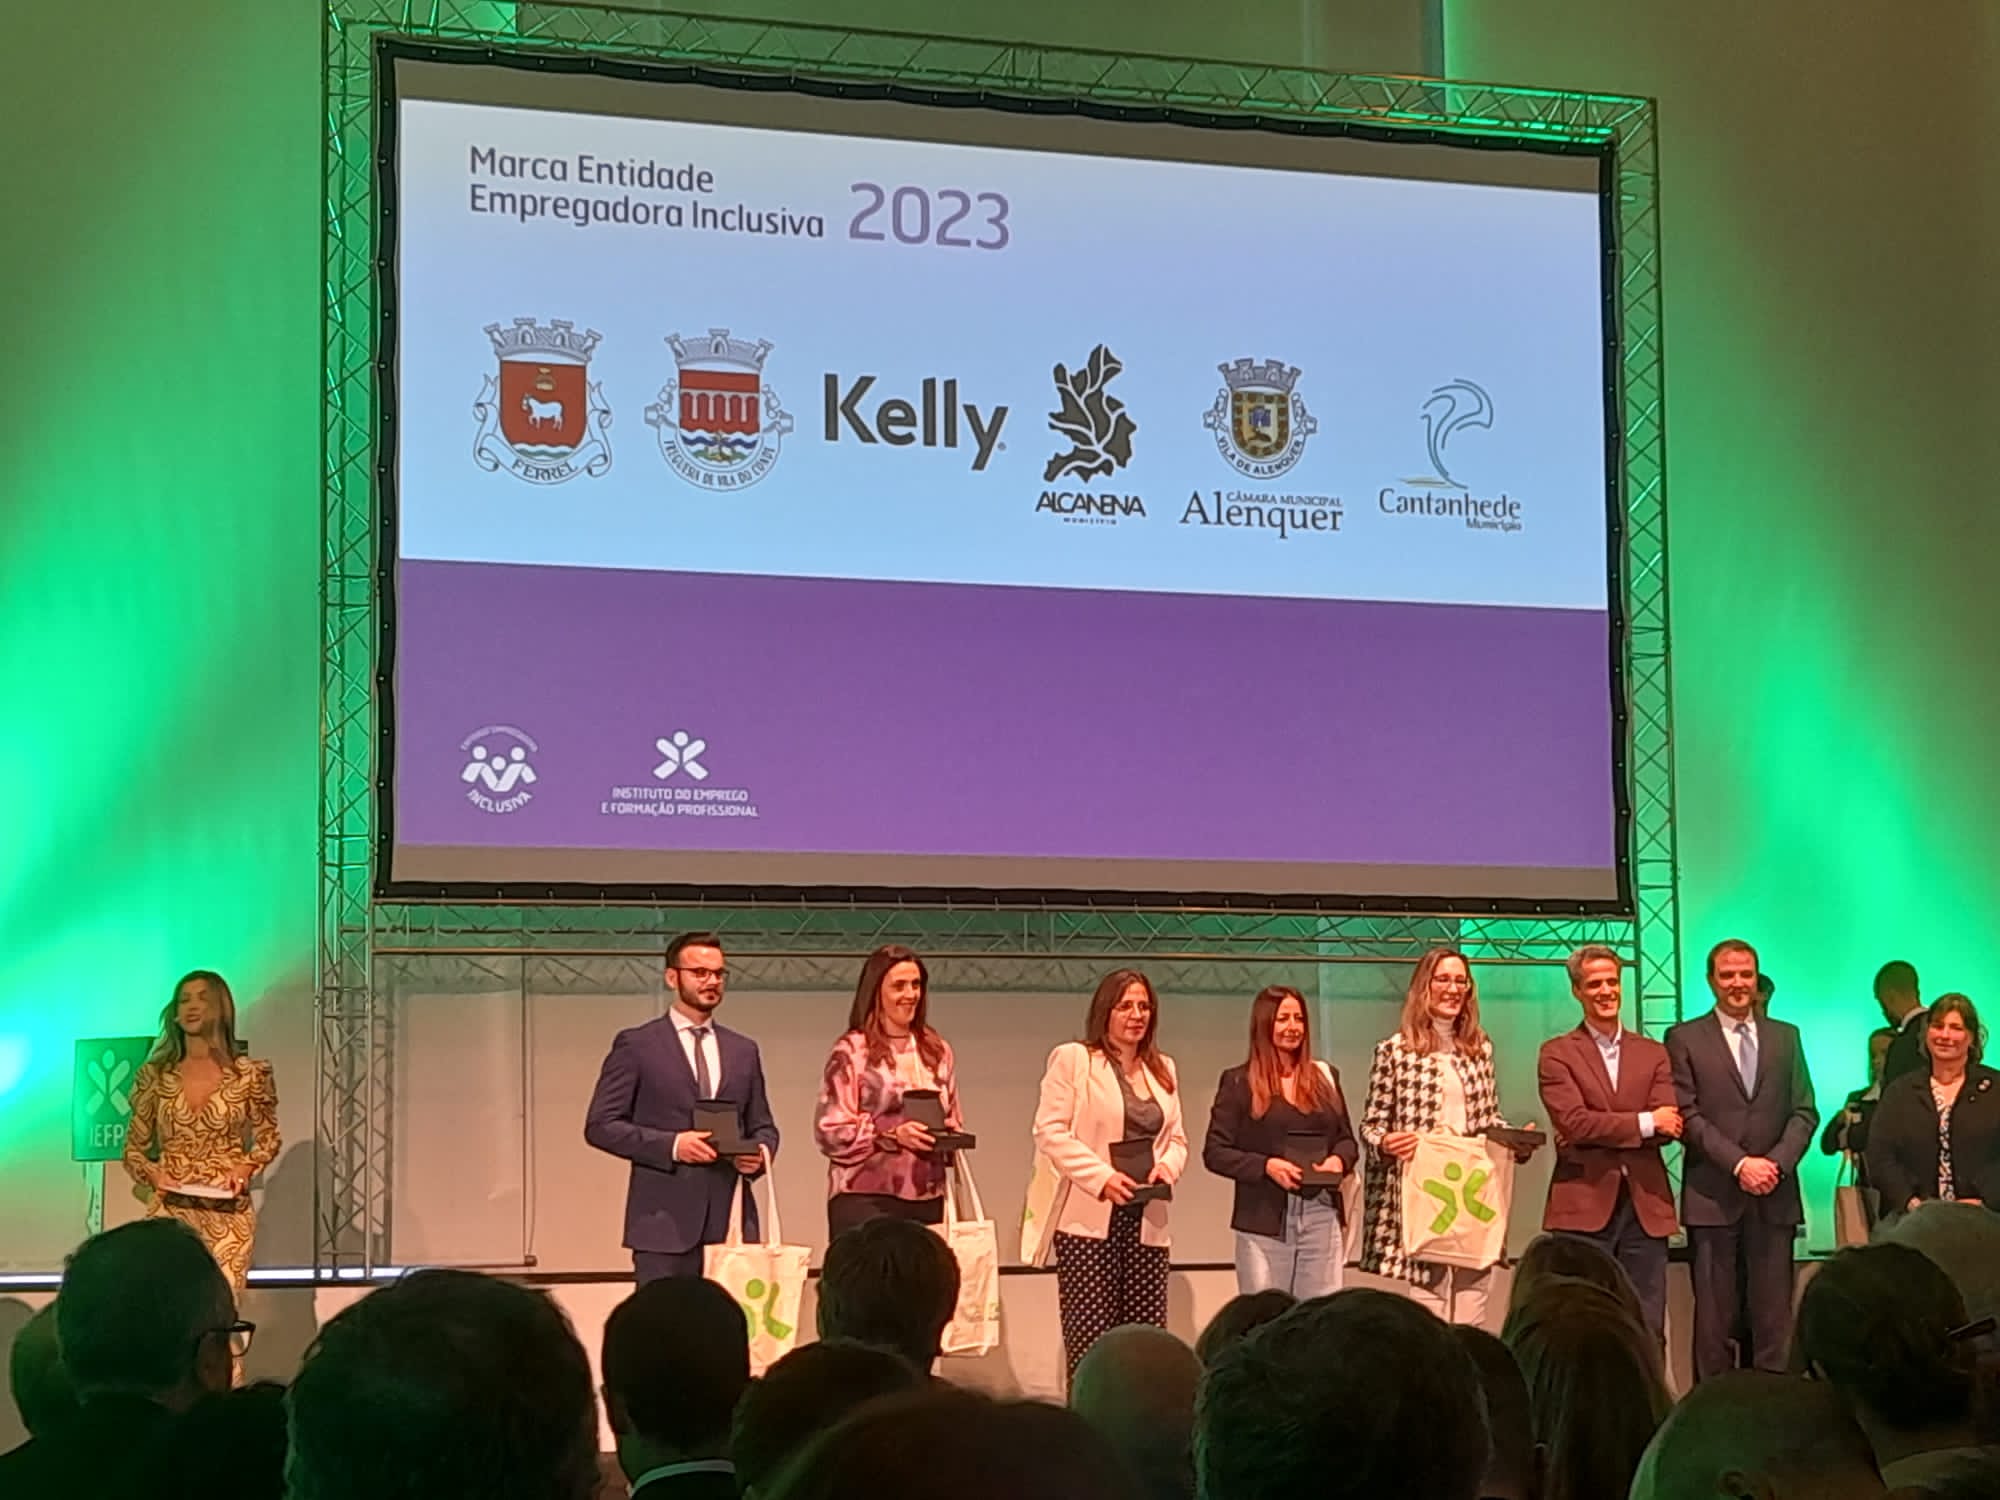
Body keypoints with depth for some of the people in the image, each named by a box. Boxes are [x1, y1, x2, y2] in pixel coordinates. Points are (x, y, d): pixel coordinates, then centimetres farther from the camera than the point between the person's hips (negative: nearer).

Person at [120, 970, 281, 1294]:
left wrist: (245, 1168, -6)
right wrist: (152, 1173, -8)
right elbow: (134, 1146, 13)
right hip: (170, 1209, 1)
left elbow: (267, 1138, 13)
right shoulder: (154, 1076, 8)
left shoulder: (248, 1075, 5)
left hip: (227, 1210, -1)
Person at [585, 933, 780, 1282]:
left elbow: (762, 1126, 21)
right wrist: (670, 1145, -14)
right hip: (665, 1221, -4)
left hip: (730, 1218, 4)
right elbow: (600, 1125, -2)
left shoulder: (743, 1051, 17)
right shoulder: (636, 1045, 3)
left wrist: (761, 1153, -3)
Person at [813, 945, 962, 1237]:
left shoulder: (937, 1050, 16)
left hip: (927, 1201, 4)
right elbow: (830, 1132, -5)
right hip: (864, 1200, -4)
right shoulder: (851, 1052, 0)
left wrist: (950, 1133, 1)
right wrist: (892, 1136, -16)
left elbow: (954, 1121, 24)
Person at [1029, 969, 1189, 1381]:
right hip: (1089, 1218, -5)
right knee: (1089, 1343, -8)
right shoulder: (1072, 1059, 0)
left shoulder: (1163, 1068, 19)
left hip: (1145, 1222, 5)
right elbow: (1050, 1131, -7)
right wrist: (1102, 1177, -16)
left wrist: (1168, 1166, -3)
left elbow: (1176, 1137, 20)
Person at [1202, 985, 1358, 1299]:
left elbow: (1347, 1139, 18)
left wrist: (1339, 1159, -6)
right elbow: (1215, 1152, -3)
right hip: (1264, 1220, -3)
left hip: (1321, 1215, 3)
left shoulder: (1324, 1076, 14)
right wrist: (1266, 1166, -17)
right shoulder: (1239, 1082, 1)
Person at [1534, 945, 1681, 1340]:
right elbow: (1573, 1122, -9)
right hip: (1583, 1206, -3)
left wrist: (1599, 1133, -8)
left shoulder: (1654, 1054, 14)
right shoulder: (1557, 1054, 5)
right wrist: (1643, 1122, -8)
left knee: (1648, 1331, 2)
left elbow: (1668, 1126, 0)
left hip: (1646, 1207, 3)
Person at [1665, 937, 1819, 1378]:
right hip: (1713, 1196, -3)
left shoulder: (1786, 1037, 15)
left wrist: (1777, 1163, -8)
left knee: (1773, 1314, 0)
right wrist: (1739, 1164, -13)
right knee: (1714, 1316, -2)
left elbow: (1805, 1112, 9)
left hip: (1774, 1195, 3)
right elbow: (1687, 1115, -3)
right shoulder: (1685, 1039, 5)